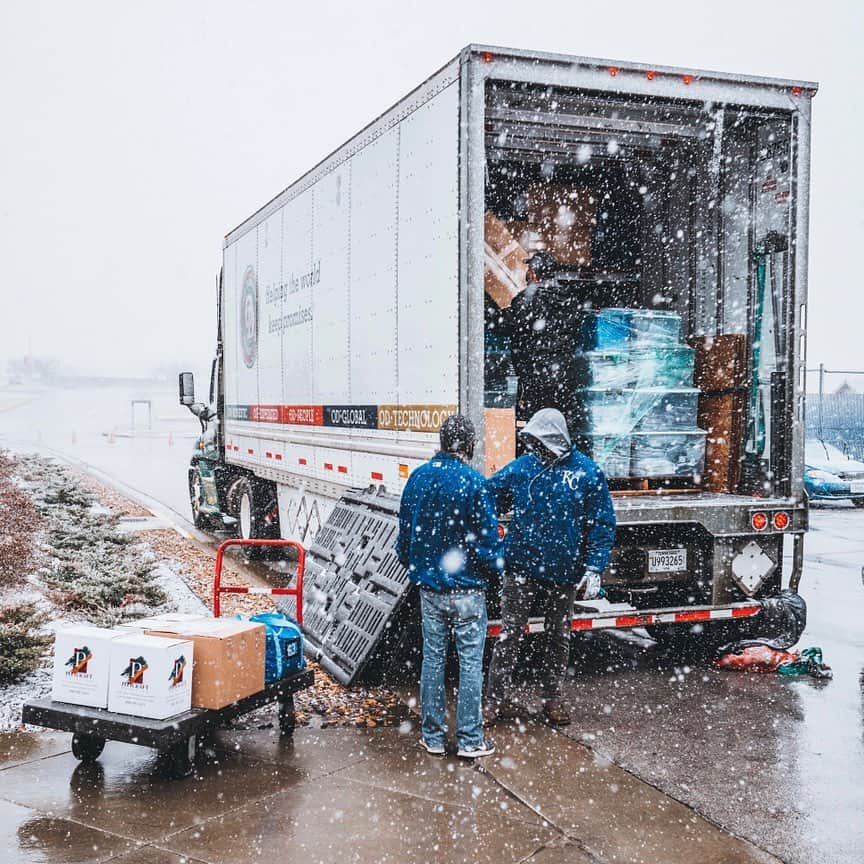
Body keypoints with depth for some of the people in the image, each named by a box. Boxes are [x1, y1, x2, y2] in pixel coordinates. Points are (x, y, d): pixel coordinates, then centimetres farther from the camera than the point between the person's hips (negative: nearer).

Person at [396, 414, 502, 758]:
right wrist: (496, 564, 9)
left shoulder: (417, 478, 0)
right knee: (470, 662, 5)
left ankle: (433, 736, 20)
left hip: (429, 586, 5)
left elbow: (405, 533, 9)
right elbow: (488, 540, -12)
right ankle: (470, 739, 11)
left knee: (432, 658, 12)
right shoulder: (474, 483, -15)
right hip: (467, 588, -4)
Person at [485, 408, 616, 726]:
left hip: (563, 573, 0)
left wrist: (594, 569, -11)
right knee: (510, 634, 4)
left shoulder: (587, 473, -6)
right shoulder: (521, 467, -2)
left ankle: (553, 698, 30)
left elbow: (602, 526, -5)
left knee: (558, 637, 14)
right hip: (520, 568, 0)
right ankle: (498, 698, 14)